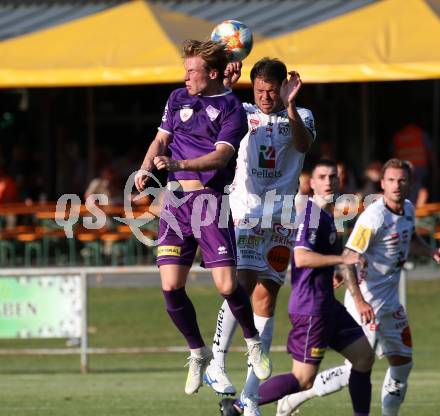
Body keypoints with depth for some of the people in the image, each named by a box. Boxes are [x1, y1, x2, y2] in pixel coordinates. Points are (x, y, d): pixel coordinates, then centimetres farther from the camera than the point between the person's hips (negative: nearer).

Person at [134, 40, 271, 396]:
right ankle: (198, 352, 17)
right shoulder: (178, 99, 15)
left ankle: (253, 341, 17)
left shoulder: (232, 108, -1)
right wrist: (147, 167, -8)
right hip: (176, 200, 4)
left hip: (211, 199, -4)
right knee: (171, 287, -4)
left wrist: (177, 164, -26)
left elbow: (220, 156, -14)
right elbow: (161, 140, 13)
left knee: (227, 285, -11)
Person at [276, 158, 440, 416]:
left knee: (402, 363, 13)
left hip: (390, 302, 9)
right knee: (357, 370, -12)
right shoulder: (374, 217, -20)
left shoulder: (408, 209, 7)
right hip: (366, 300, -9)